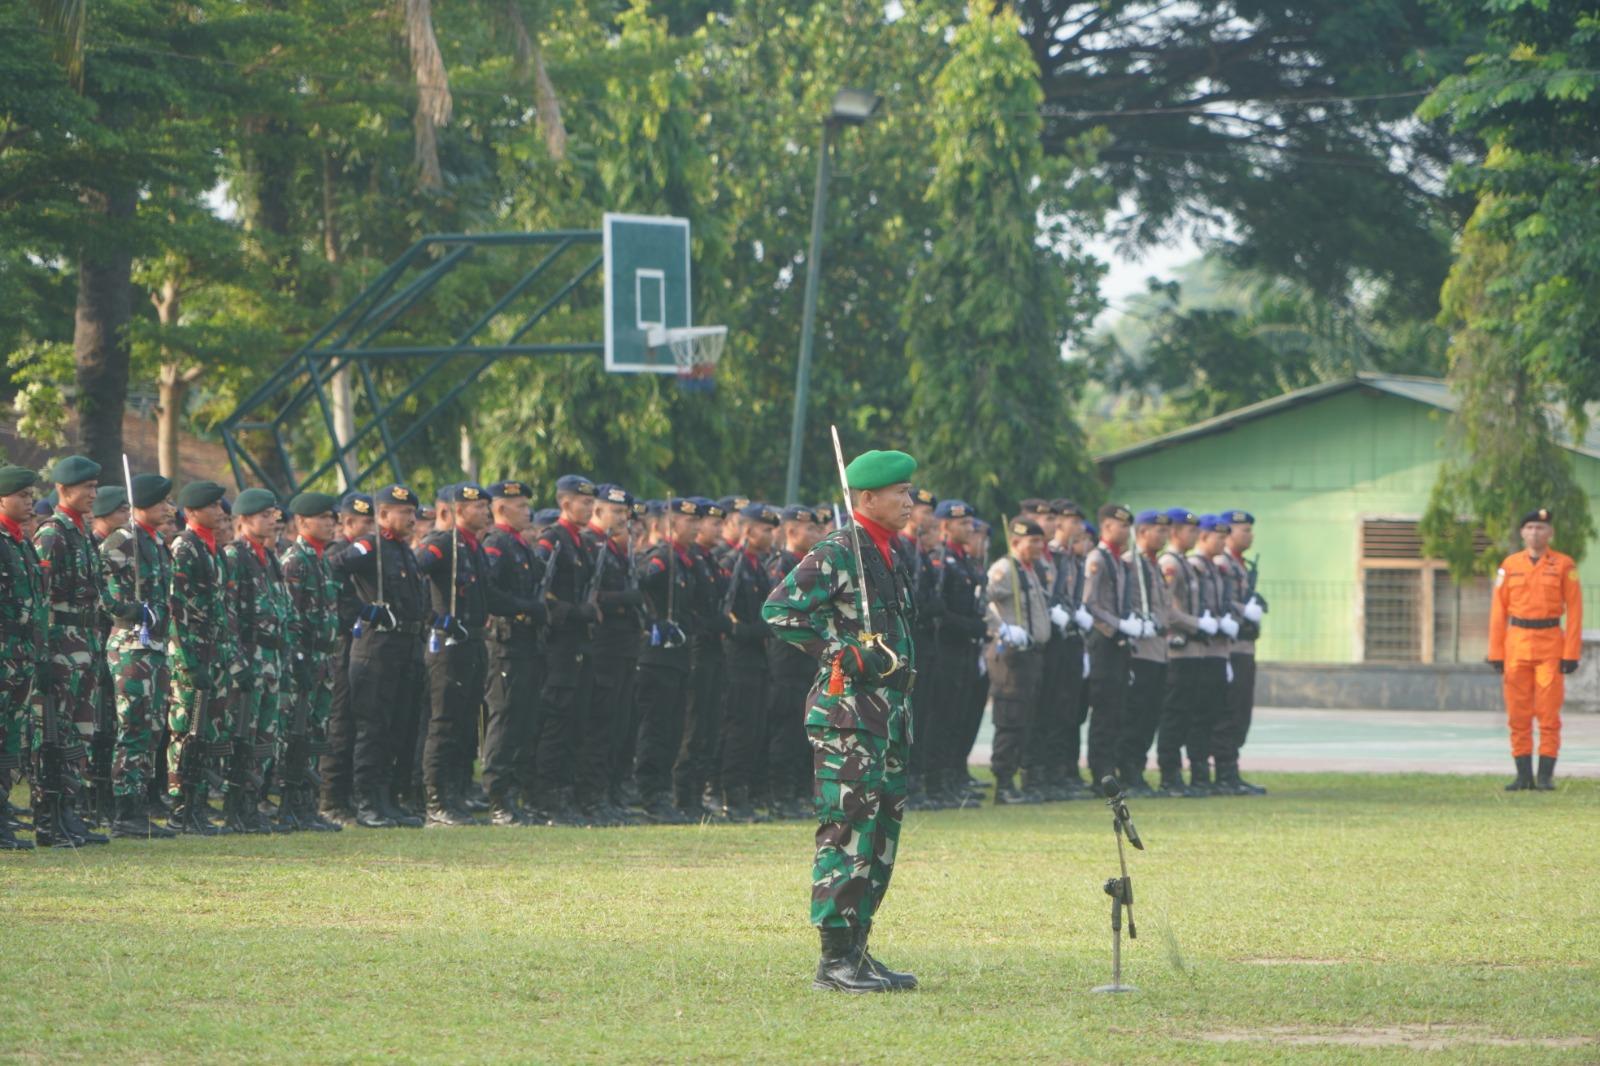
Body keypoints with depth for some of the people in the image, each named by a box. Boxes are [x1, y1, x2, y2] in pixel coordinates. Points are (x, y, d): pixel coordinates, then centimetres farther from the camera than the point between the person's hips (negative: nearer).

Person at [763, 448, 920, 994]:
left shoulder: (887, 555, 18)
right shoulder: (835, 553, -11)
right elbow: (778, 609, -17)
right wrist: (839, 651, -18)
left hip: (886, 713, 10)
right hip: (847, 710, -10)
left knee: (881, 832, 10)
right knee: (847, 830, -10)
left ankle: (856, 949, 16)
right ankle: (835, 959, -8)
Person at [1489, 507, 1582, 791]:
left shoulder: (1564, 565, 0)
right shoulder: (1510, 565, 6)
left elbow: (1574, 609, -2)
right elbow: (1498, 611, 7)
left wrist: (1571, 654, -8)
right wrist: (1496, 653, 1)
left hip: (1550, 646, -2)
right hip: (1517, 647, 2)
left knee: (1549, 714, -4)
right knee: (1518, 715, 2)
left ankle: (1546, 776, 1)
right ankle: (1523, 775, 8)